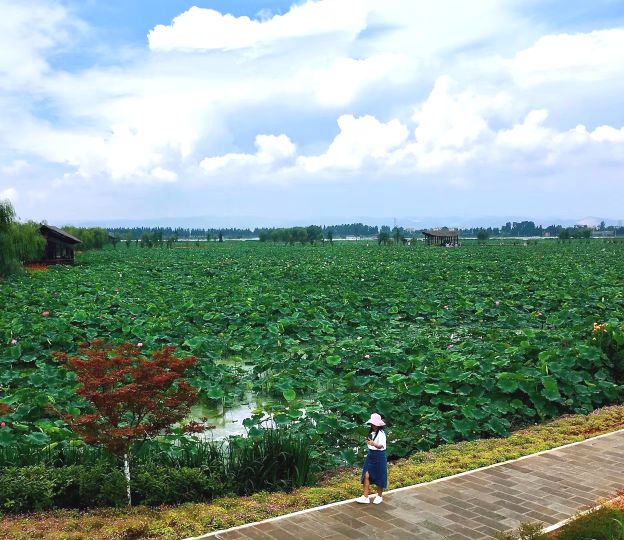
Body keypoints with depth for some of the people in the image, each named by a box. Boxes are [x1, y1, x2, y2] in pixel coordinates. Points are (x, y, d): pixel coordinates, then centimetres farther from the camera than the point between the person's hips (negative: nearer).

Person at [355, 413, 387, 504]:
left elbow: (381, 446, -31)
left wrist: (374, 444, -48)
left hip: (379, 456, -7)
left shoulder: (381, 433, -18)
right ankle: (365, 497, 4)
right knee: (366, 476, 0)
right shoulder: (371, 432, 4)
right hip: (370, 455, 7)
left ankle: (379, 496, 25)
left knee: (379, 477, 7)